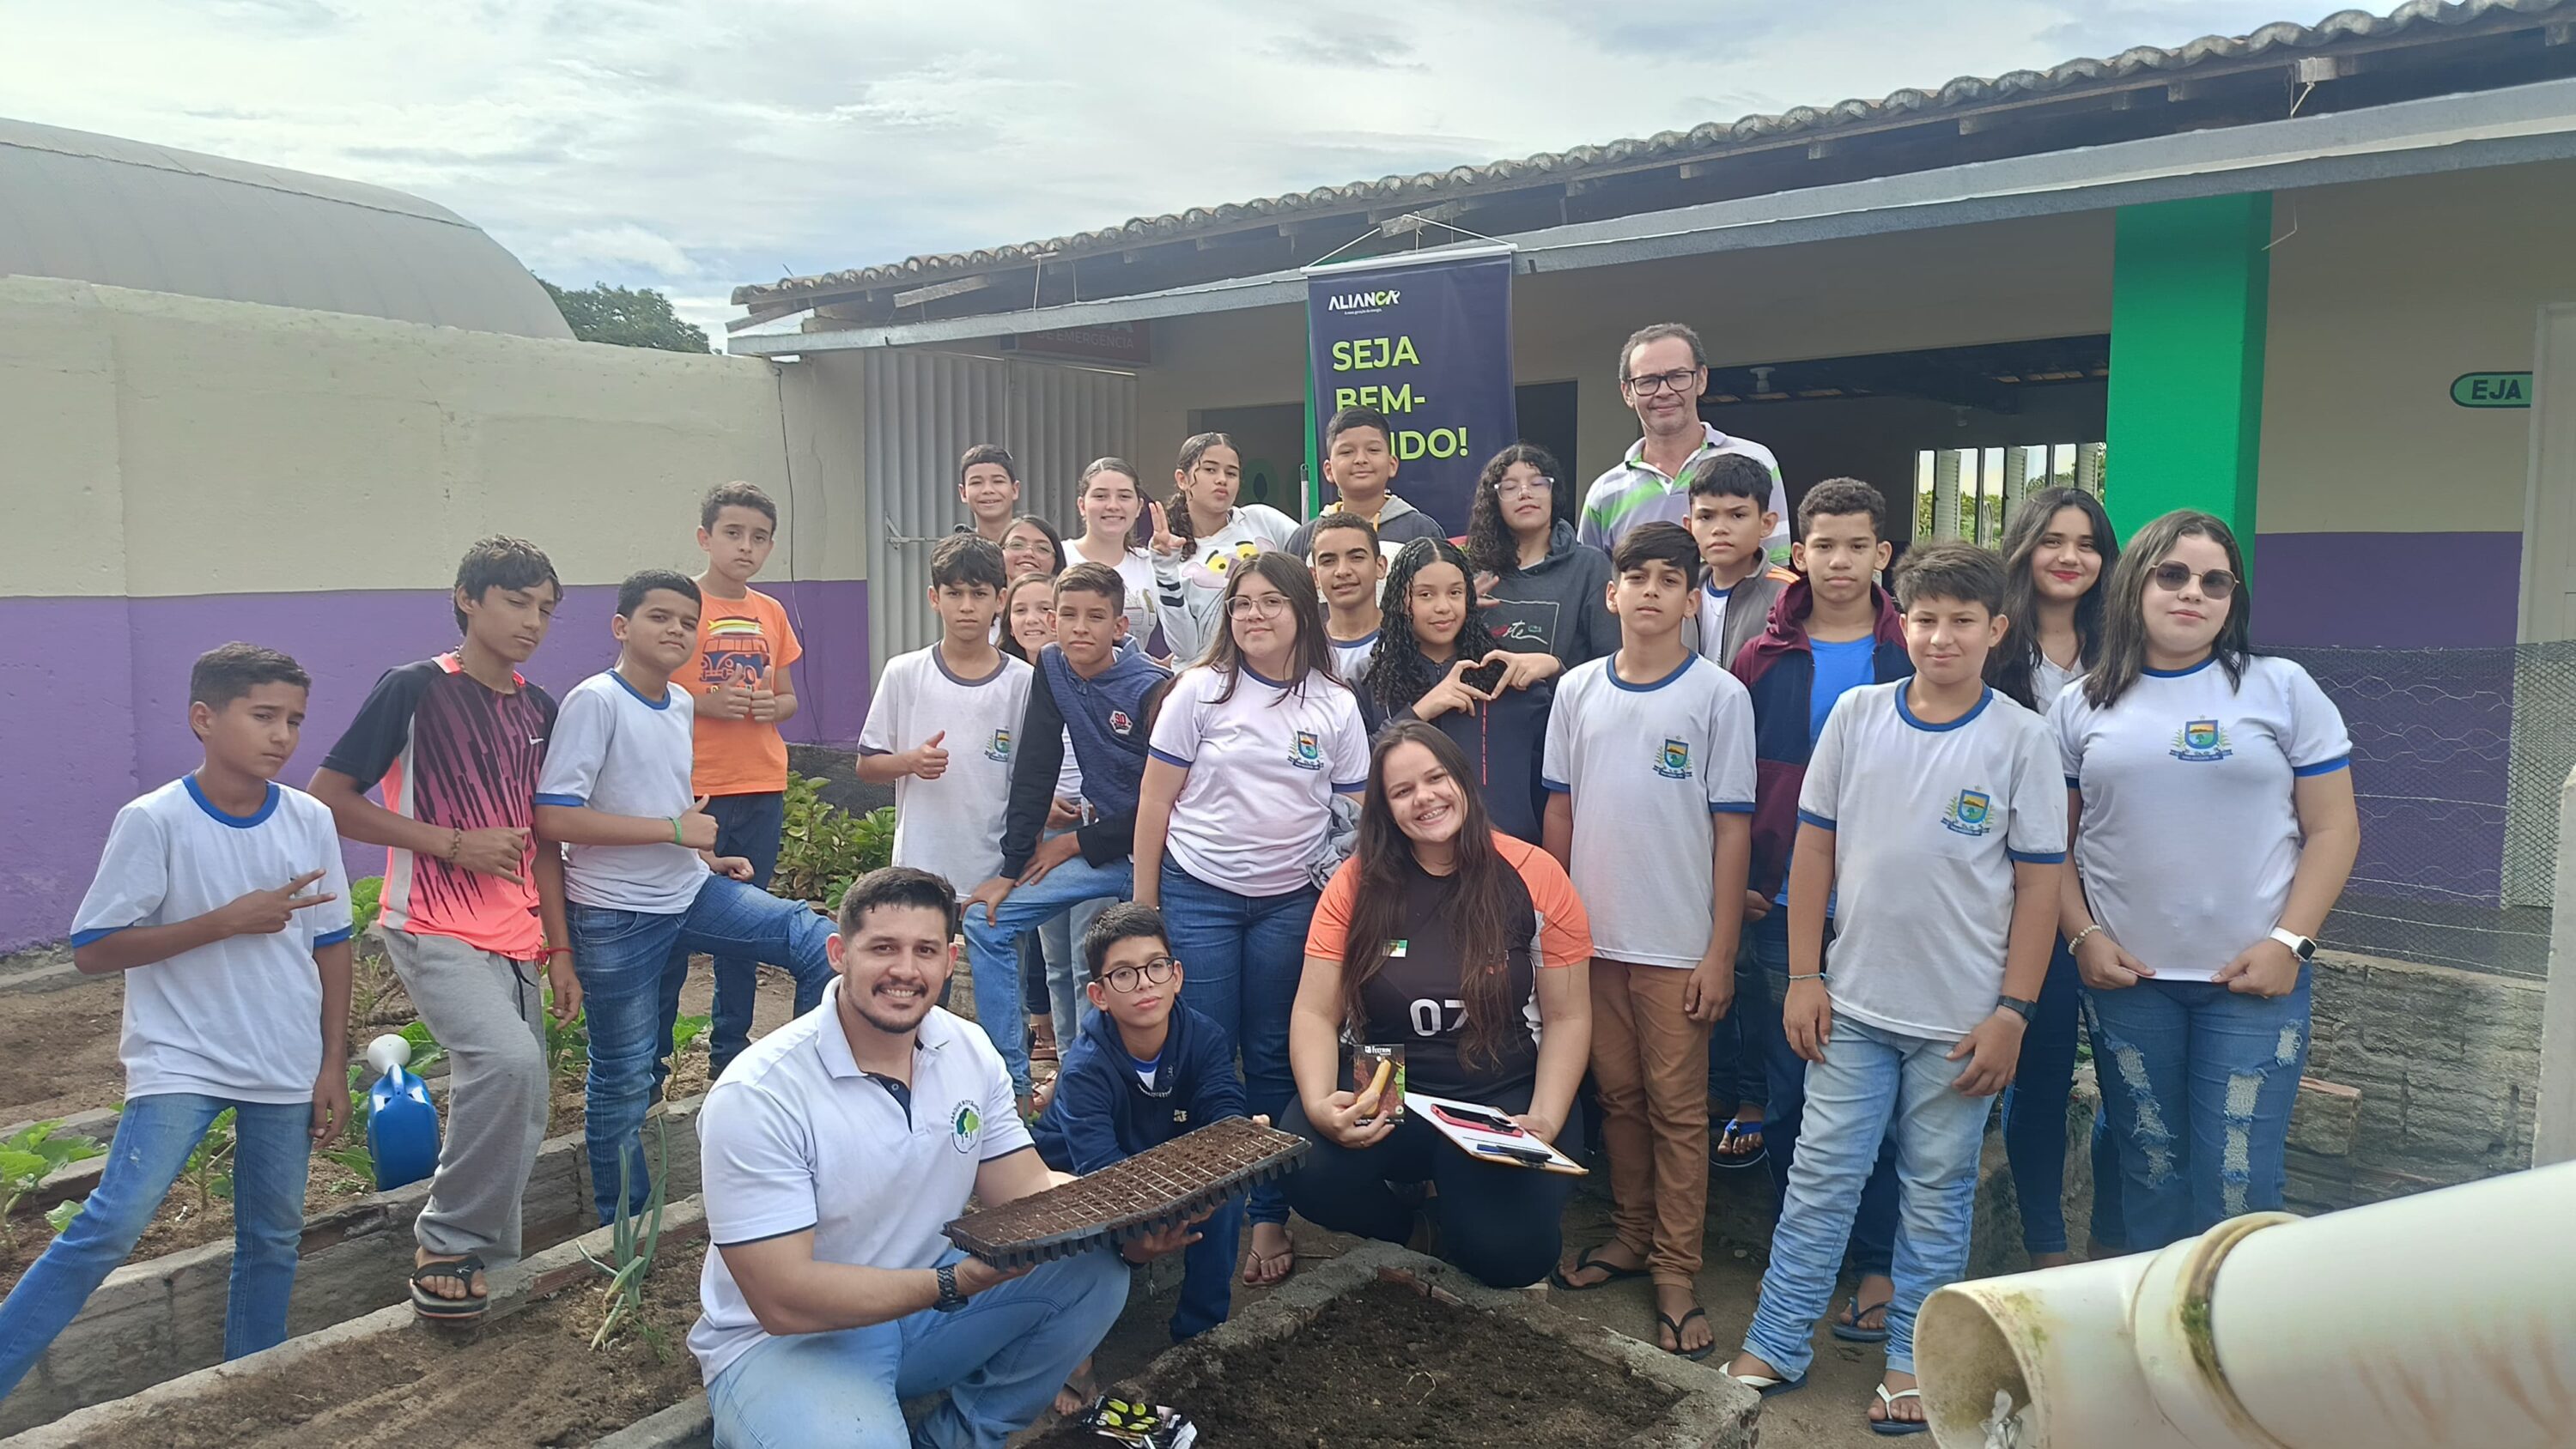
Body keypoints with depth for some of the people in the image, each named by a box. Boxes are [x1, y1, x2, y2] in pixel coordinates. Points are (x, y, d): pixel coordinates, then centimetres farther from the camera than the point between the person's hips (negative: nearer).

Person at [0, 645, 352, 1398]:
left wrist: (333, 1064, 5)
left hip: (288, 1069, 4)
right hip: (180, 1063, -4)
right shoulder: (153, 821, -13)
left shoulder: (311, 820, -2)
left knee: (273, 1239, 12)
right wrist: (228, 921, -21)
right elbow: (93, 950, -11)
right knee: (110, 1227, -16)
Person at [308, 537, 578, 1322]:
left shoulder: (540, 710, 11)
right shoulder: (414, 689, -7)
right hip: (432, 929, -7)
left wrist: (559, 948, 11)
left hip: (513, 940, 7)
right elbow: (328, 799, -7)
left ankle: (476, 1254, 25)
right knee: (508, 1058, -28)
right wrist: (455, 843, -14)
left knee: (519, 1119, 6)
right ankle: (446, 1241, -9)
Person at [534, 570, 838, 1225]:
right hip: (616, 918, -7)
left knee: (819, 944, -5)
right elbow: (552, 817, -23)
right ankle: (623, 1220, 25)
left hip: (690, 894, 7)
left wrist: (707, 858, 7)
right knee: (625, 1077, 5)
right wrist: (676, 831, -21)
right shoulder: (594, 701, -16)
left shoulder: (681, 704, 7)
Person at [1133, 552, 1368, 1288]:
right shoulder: (1200, 690, -2)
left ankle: (1270, 1217, 17)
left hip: (1293, 901, 1)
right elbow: (1156, 798, 1)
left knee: (1275, 1059, 7)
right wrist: (1143, 903, -1)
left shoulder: (1336, 706, 2)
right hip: (1198, 894, -1)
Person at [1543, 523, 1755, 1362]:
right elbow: (1560, 809, 10)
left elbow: (1732, 829, -6)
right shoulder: (1578, 689, 4)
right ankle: (1630, 1235, 30)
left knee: (1677, 1107, 3)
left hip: (1677, 945, -3)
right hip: (1592, 936, 3)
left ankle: (1675, 1272, 13)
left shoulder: (1719, 697, -5)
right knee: (1617, 1094, 14)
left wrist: (1720, 951, -8)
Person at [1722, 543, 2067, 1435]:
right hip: (1854, 1001, 2)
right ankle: (1775, 1346, 20)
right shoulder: (1857, 715, -1)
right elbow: (1814, 848, 4)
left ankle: (1910, 1361, 26)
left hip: (1961, 1018, -1)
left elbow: (2040, 883, -3)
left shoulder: (2019, 737, -5)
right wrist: (1804, 976, 1)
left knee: (1938, 1192, 12)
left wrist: (2012, 1011, -6)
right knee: (1822, 1177, 8)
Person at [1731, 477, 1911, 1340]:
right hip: (1784, 911, 2)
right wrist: (1735, 882, 2)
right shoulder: (1762, 661, 4)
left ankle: (1878, 1264, 20)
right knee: (1787, 1089, 9)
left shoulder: (1916, 660, 0)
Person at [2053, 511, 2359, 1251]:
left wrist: (2289, 942, -9)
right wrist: (2083, 936, -5)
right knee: (2150, 1177, 11)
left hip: (2254, 979, -1)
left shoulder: (2282, 689, 2)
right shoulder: (2081, 706, 6)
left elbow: (2334, 828, 0)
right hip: (2125, 978, 2)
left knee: (2236, 1185, -1)